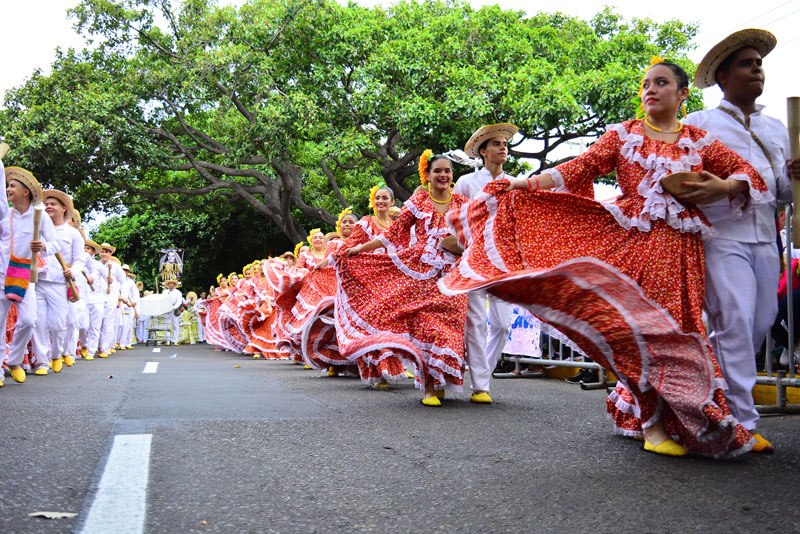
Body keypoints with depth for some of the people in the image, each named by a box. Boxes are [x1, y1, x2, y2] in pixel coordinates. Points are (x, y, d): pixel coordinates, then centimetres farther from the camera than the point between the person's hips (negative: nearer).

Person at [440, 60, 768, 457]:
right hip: (630, 239, -1)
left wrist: (726, 186, -10)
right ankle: (654, 424, -1)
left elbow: (748, 173, 12)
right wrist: (533, 182, -14)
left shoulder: (699, 142, 13)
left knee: (671, 326, -2)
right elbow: (584, 166, -1)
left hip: (678, 250, 2)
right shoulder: (622, 134, 10)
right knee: (640, 323, -11)